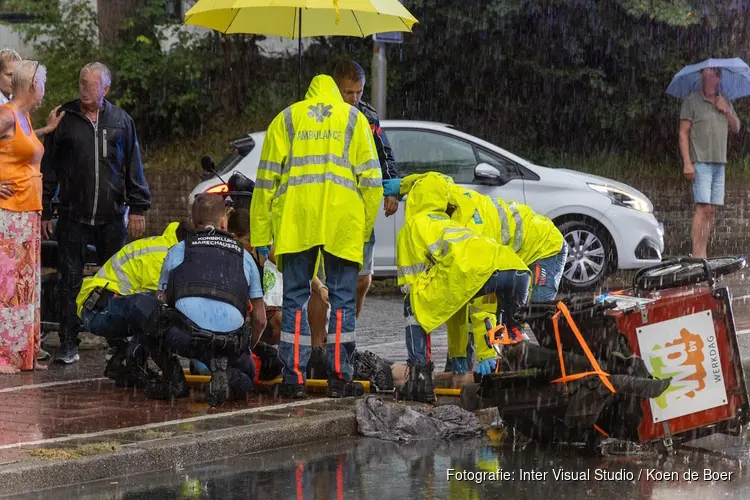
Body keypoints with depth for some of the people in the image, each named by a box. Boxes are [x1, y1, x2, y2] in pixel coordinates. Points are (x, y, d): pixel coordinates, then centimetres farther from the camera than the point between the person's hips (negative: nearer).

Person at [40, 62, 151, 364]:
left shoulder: (121, 121, 7)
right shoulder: (64, 119, 3)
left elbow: (134, 168, 11)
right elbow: (48, 168, 6)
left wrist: (137, 208, 5)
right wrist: (43, 211, 2)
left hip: (112, 215, 1)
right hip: (73, 215, -1)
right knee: (71, 280, -3)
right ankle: (69, 344, 0)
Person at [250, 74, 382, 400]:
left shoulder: (285, 119, 16)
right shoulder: (354, 118, 16)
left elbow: (266, 179, 10)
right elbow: (371, 179, 8)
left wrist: (260, 235, 11)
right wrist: (366, 227, 13)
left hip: (294, 221, 0)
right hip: (343, 221, 0)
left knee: (295, 298, 5)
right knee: (342, 299, 5)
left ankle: (294, 377, 0)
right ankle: (339, 378, 2)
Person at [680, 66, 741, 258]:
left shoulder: (724, 101, 15)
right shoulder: (692, 101, -3)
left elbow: (736, 128, 15)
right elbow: (683, 133, -6)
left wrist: (726, 111, -5)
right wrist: (687, 163, -14)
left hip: (719, 163, 6)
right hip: (700, 162, -6)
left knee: (712, 210, 3)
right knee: (704, 208, -15)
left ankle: (703, 254, 5)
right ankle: (696, 254, -16)